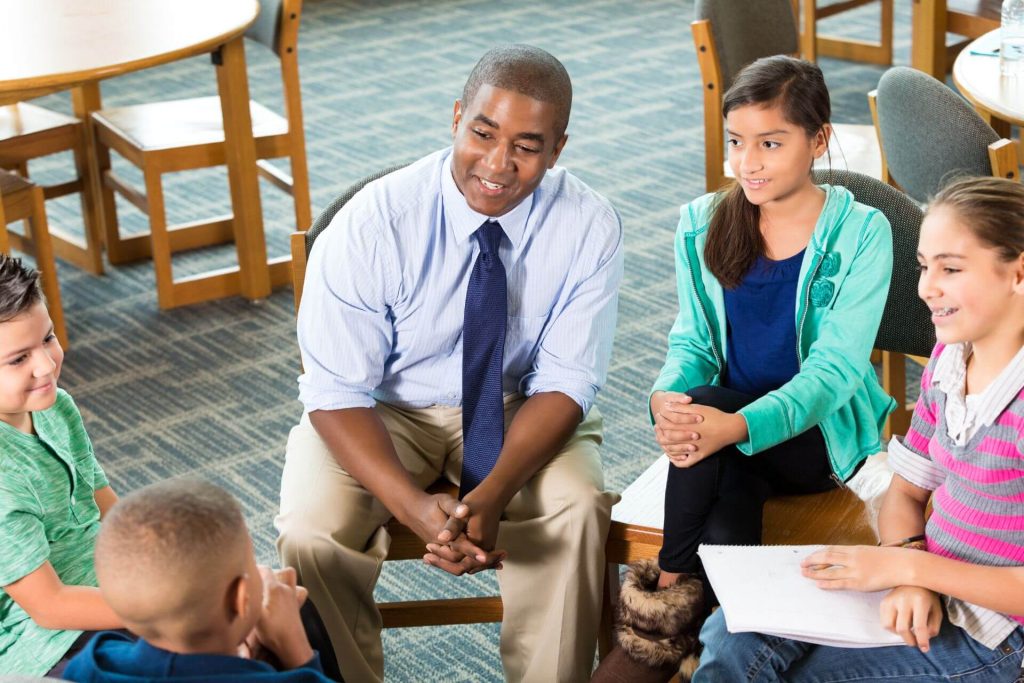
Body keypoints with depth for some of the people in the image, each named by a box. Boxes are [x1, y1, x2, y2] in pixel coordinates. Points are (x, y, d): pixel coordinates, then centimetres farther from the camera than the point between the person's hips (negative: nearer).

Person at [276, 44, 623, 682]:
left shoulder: (590, 227, -16)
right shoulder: (372, 224, -22)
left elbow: (563, 383, -13)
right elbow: (337, 392, -18)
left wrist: (492, 495, -31)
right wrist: (414, 505, -35)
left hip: (522, 407, 1)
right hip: (383, 408, -1)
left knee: (575, 510, -28)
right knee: (313, 531, -26)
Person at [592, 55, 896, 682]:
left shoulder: (861, 233, -11)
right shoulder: (701, 224, 2)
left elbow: (836, 367, -19)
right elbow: (693, 341, 4)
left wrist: (737, 425, -37)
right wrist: (667, 397, -23)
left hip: (822, 433, -3)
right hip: (729, 420, 3)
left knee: (712, 428, -34)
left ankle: (662, 606, -21)